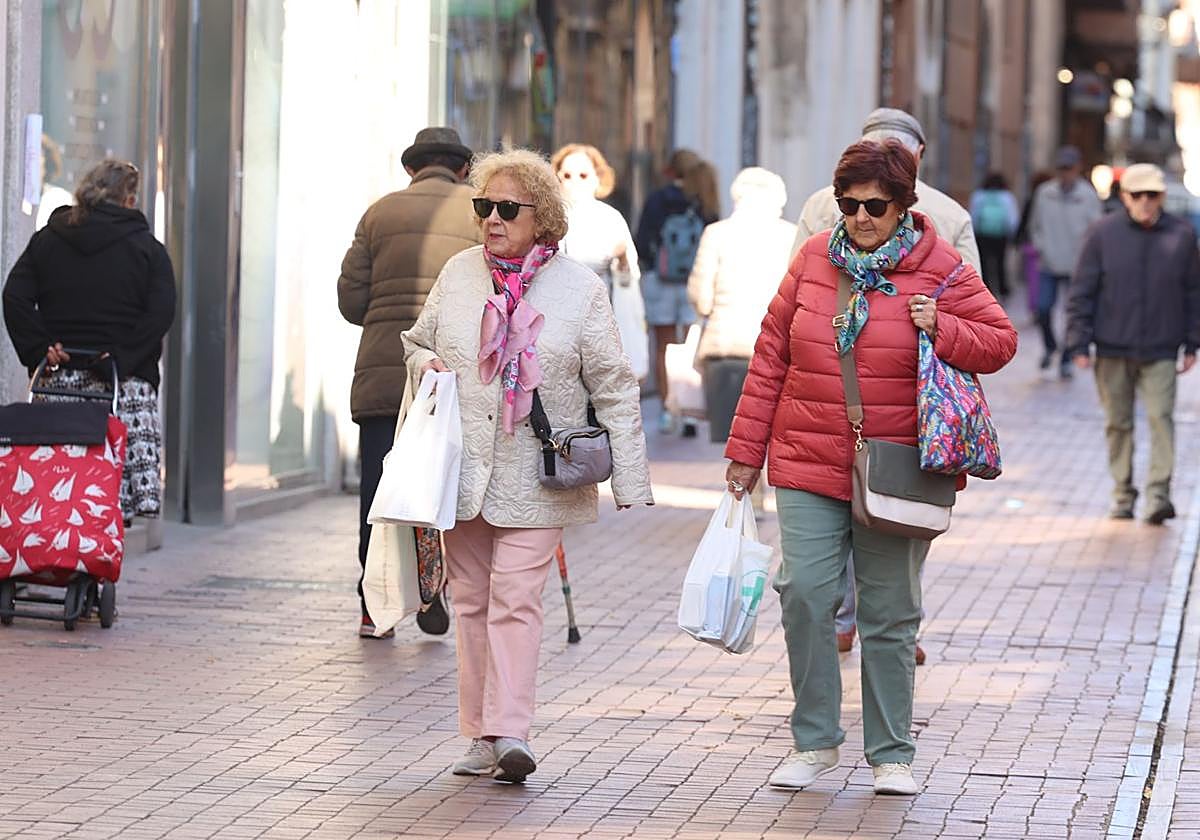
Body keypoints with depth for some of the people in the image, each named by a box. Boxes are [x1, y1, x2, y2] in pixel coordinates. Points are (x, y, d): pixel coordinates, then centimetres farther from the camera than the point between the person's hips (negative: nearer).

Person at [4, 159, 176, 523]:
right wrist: (121, 359, -9)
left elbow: (14, 298, 2)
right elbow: (161, 313, -8)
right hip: (126, 382, -3)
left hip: (58, 379, 3)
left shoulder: (46, 240, 12)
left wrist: (39, 350, 0)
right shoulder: (147, 248, 4)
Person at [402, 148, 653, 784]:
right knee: (471, 600, 7)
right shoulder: (459, 273, 6)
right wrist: (424, 363, -4)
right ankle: (482, 738, 12)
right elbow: (418, 341, 22)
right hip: (460, 470, 4)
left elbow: (614, 391, -1)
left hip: (535, 479, -4)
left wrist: (631, 486, -5)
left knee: (515, 598, -12)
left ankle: (509, 733, -15)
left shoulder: (579, 289, -3)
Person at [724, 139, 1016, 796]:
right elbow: (771, 357, 10)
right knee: (805, 595, -8)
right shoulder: (813, 259, 6)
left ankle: (892, 754, 15)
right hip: (807, 468, 2)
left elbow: (1000, 342, 4)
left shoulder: (938, 268, -1)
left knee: (890, 614, 4)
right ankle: (814, 742, 7)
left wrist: (943, 329, -16)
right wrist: (746, 449, 10)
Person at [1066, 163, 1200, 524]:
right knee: (1118, 423, 8)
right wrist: (1079, 344, -4)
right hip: (1112, 350, 1)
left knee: (1161, 417, -11)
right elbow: (1081, 291, 1)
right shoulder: (1103, 233, -1)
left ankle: (1159, 494, -12)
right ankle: (1123, 494, 18)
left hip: (1160, 351, -1)